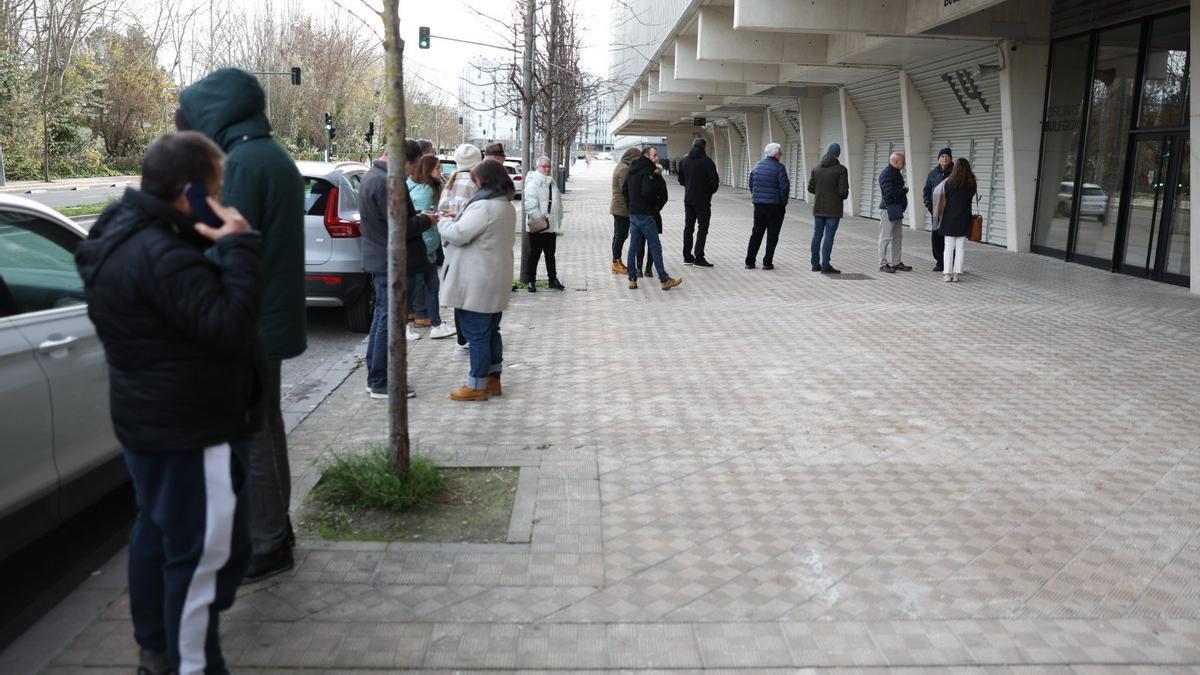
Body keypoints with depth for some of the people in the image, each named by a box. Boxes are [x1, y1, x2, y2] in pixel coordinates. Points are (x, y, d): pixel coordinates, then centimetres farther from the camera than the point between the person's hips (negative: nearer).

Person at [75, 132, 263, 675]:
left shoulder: (122, 236, 8)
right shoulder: (160, 255, -26)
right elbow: (229, 325, -28)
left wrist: (220, 248, 2)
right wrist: (238, 247, -22)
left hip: (148, 420, 11)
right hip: (187, 429, -11)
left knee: (157, 531, 22)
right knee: (206, 549, -2)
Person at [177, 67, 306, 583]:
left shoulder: (240, 163, -18)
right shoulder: (275, 156, 13)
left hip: (246, 325, -10)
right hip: (272, 318, 10)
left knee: (249, 434, 0)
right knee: (265, 425, 19)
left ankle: (267, 545, 10)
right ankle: (274, 527, 31)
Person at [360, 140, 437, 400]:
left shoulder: (372, 176, 13)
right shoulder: (387, 182, -21)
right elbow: (401, 227, -22)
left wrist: (419, 216, 10)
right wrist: (426, 220, -6)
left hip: (379, 261, 11)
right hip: (390, 263, -11)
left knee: (381, 320, 18)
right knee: (388, 322, -2)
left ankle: (375, 378, 26)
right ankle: (381, 383, 5)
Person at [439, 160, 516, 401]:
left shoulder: (483, 207, -21)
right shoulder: (507, 207, 12)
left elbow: (458, 235, -22)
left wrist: (443, 222, -3)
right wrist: (459, 218, 8)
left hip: (477, 284, -10)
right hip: (496, 281, 10)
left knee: (477, 335, -2)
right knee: (491, 332, 17)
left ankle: (477, 386, 6)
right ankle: (493, 379, 26)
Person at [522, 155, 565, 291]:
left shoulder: (551, 182, 16)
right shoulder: (532, 183, -11)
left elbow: (558, 202, 21)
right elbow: (531, 205, -19)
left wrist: (558, 218, 13)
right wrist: (540, 219, -23)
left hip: (552, 226, 8)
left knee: (550, 254, 15)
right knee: (534, 254, 0)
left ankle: (553, 279, 23)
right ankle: (531, 280, 8)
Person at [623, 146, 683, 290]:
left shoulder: (632, 171, 14)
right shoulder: (647, 171, -15)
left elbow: (624, 190, 18)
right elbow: (647, 192, -25)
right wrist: (655, 202, -7)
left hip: (633, 213, 9)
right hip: (645, 214, -9)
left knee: (633, 246, 11)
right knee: (655, 246, -4)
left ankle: (632, 279, 13)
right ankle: (665, 280, 0)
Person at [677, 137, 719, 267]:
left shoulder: (683, 161, 3)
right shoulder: (706, 161, -14)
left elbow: (681, 180, 9)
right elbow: (714, 179, -15)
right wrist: (712, 190, 3)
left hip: (688, 199, 6)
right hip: (703, 200, -6)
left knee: (688, 227, 13)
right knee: (703, 228, 0)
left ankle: (687, 256, 17)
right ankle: (699, 257, -4)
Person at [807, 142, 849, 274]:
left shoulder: (816, 168, 3)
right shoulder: (840, 169, -12)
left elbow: (811, 188, 3)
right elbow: (843, 191, -15)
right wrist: (843, 196, 8)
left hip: (818, 208, 5)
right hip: (833, 209, -5)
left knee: (817, 235, 11)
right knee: (829, 236, -3)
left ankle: (815, 264, 16)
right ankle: (825, 266, -3)